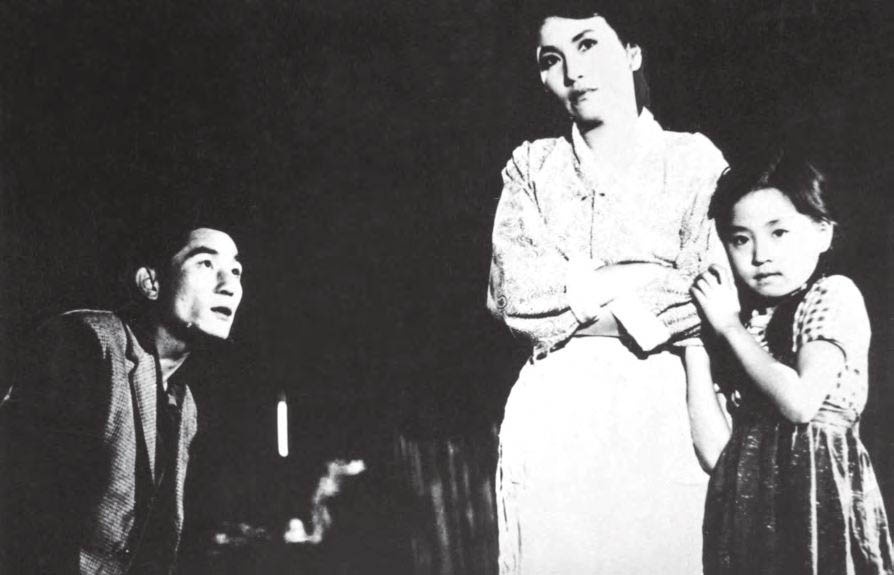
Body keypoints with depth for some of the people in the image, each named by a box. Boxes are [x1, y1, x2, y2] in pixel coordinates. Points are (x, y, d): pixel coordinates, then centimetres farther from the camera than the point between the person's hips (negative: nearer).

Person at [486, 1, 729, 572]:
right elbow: (515, 294, -2)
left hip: (661, 411, -1)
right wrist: (641, 277, -7)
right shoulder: (531, 166, 13)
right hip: (552, 414, 2)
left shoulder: (694, 159, 7)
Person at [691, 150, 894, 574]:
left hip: (816, 488, -6)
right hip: (746, 499, 6)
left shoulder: (834, 295, -5)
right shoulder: (746, 315, 12)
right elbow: (714, 449, 8)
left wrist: (729, 327, -10)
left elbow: (800, 402, -19)